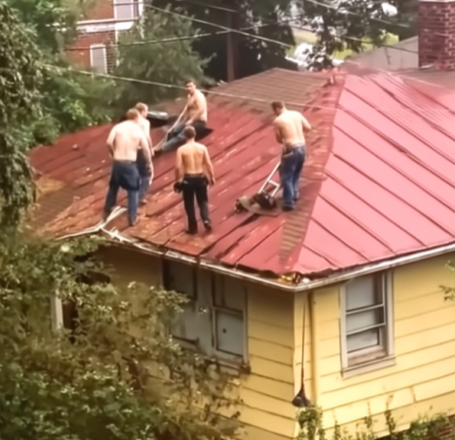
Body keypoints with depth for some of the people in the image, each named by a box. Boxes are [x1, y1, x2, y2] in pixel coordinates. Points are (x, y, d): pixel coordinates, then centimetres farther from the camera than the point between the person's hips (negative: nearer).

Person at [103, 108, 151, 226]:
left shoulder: (118, 127, 0)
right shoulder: (139, 130, -2)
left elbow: (109, 142, -11)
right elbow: (146, 150, 0)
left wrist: (113, 154, 7)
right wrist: (149, 163, 15)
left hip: (117, 162, 2)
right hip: (130, 163, -2)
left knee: (113, 187, 22)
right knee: (133, 190, 11)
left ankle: (107, 212, 34)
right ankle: (132, 218, 11)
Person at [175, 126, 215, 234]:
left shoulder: (181, 149, -9)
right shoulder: (202, 147, -3)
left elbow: (178, 167, -14)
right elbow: (208, 164, -3)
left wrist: (178, 180, -2)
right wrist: (212, 177, 8)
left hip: (188, 179, -2)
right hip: (200, 177, 2)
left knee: (189, 204, 11)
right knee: (203, 200, 18)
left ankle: (193, 227, 15)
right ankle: (206, 220, -3)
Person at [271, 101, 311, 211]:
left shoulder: (278, 120, -9)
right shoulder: (297, 114, 6)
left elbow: (279, 139, -2)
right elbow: (308, 128, 9)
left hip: (291, 150, -6)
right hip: (302, 148, 6)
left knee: (286, 176, 2)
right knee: (296, 174, 24)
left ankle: (289, 202, -2)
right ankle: (294, 194, 34)